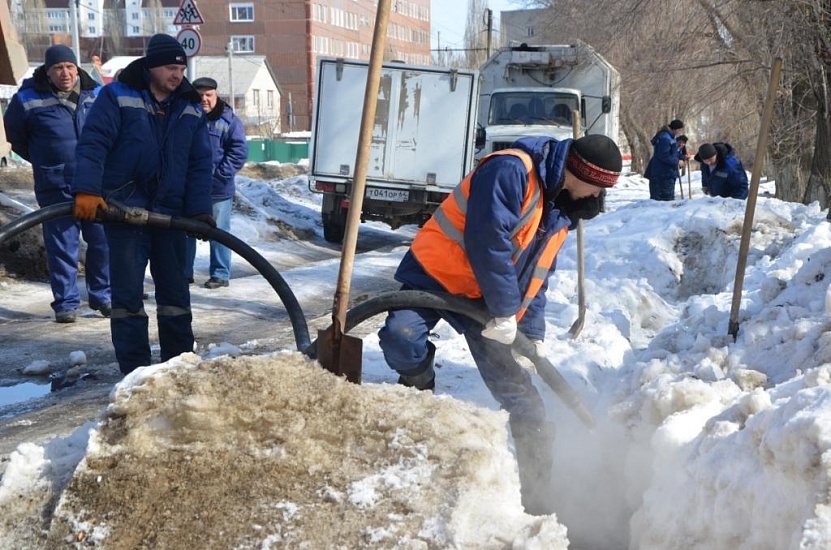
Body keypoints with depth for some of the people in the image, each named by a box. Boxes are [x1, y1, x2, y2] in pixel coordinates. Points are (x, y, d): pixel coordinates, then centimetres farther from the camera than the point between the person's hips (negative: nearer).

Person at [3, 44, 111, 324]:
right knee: (62, 245, 2)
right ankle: (66, 302, 12)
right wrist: (43, 161, 14)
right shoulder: (29, 99, -3)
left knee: (103, 241, 5)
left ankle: (102, 295, 21)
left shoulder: (97, 95, 4)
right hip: (56, 187, -2)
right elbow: (15, 136, 12)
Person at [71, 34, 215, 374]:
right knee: (128, 292, -2)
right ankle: (134, 370, 6)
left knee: (175, 291, 10)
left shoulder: (191, 109, 8)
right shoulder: (117, 97, -5)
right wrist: (86, 190, -26)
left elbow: (200, 164, 7)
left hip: (171, 213, 4)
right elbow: (92, 144, -13)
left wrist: (200, 210, -3)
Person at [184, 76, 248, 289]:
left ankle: (221, 274, 13)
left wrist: (219, 174, -15)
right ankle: (184, 272, 23)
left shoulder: (229, 120, -3)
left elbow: (239, 152, -8)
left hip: (218, 190, -4)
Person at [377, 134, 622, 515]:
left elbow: (536, 276, 15)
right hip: (436, 273, -7)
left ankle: (538, 501, 14)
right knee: (402, 335, -37)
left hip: (488, 299, 7)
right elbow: (488, 240, -28)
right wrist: (506, 312, -23)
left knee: (522, 396, 2)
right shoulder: (509, 170, -20)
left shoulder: (560, 210, 9)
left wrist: (532, 332, 6)